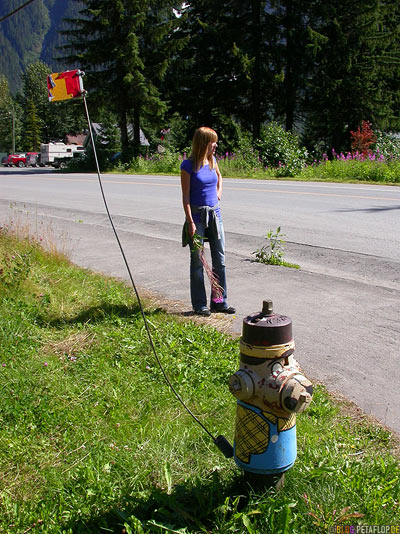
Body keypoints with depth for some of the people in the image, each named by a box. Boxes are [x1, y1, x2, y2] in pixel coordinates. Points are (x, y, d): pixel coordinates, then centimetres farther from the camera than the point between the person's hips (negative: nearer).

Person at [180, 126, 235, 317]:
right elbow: (186, 196, -12)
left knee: (220, 258, 8)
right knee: (198, 260, 2)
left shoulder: (212, 160, 7)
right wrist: (190, 222, -16)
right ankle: (200, 305, 11)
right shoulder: (188, 165, -10)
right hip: (197, 214, -6)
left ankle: (219, 301, 18)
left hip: (214, 213, 6)